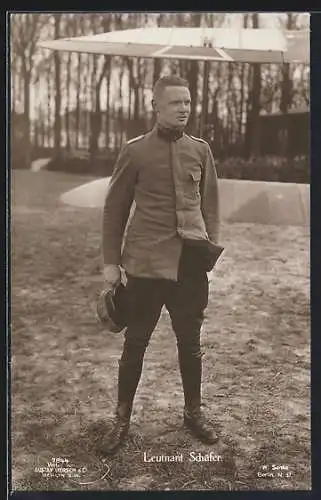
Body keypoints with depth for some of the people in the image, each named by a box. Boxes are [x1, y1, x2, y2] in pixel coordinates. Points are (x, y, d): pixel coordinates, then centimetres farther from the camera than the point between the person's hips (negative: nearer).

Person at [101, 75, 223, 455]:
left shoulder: (201, 150, 7)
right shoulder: (135, 151, -2)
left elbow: (210, 204, 13)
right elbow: (115, 208, 1)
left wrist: (210, 247, 4)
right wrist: (111, 262, -1)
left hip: (191, 262, 3)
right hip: (146, 263, -2)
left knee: (190, 342, 14)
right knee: (135, 342, 8)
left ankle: (193, 413, 32)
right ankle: (122, 419, 24)